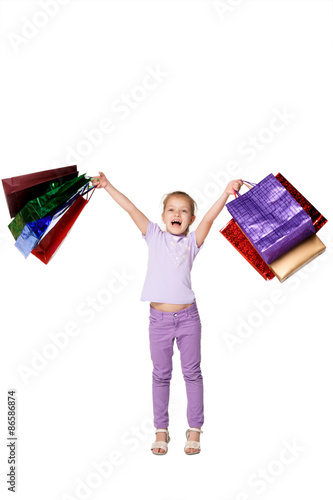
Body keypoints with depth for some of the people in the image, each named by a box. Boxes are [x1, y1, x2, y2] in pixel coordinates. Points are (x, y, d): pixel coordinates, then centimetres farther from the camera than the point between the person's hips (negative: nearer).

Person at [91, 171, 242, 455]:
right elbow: (131, 209, -1)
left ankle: (195, 429, 23)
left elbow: (209, 218, -13)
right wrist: (107, 186, -2)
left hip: (188, 317, 0)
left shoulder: (192, 242, 2)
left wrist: (226, 194, -26)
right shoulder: (155, 237, 3)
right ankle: (161, 430, 24)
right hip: (159, 318, 0)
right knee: (161, 375, 11)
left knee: (192, 373, 9)